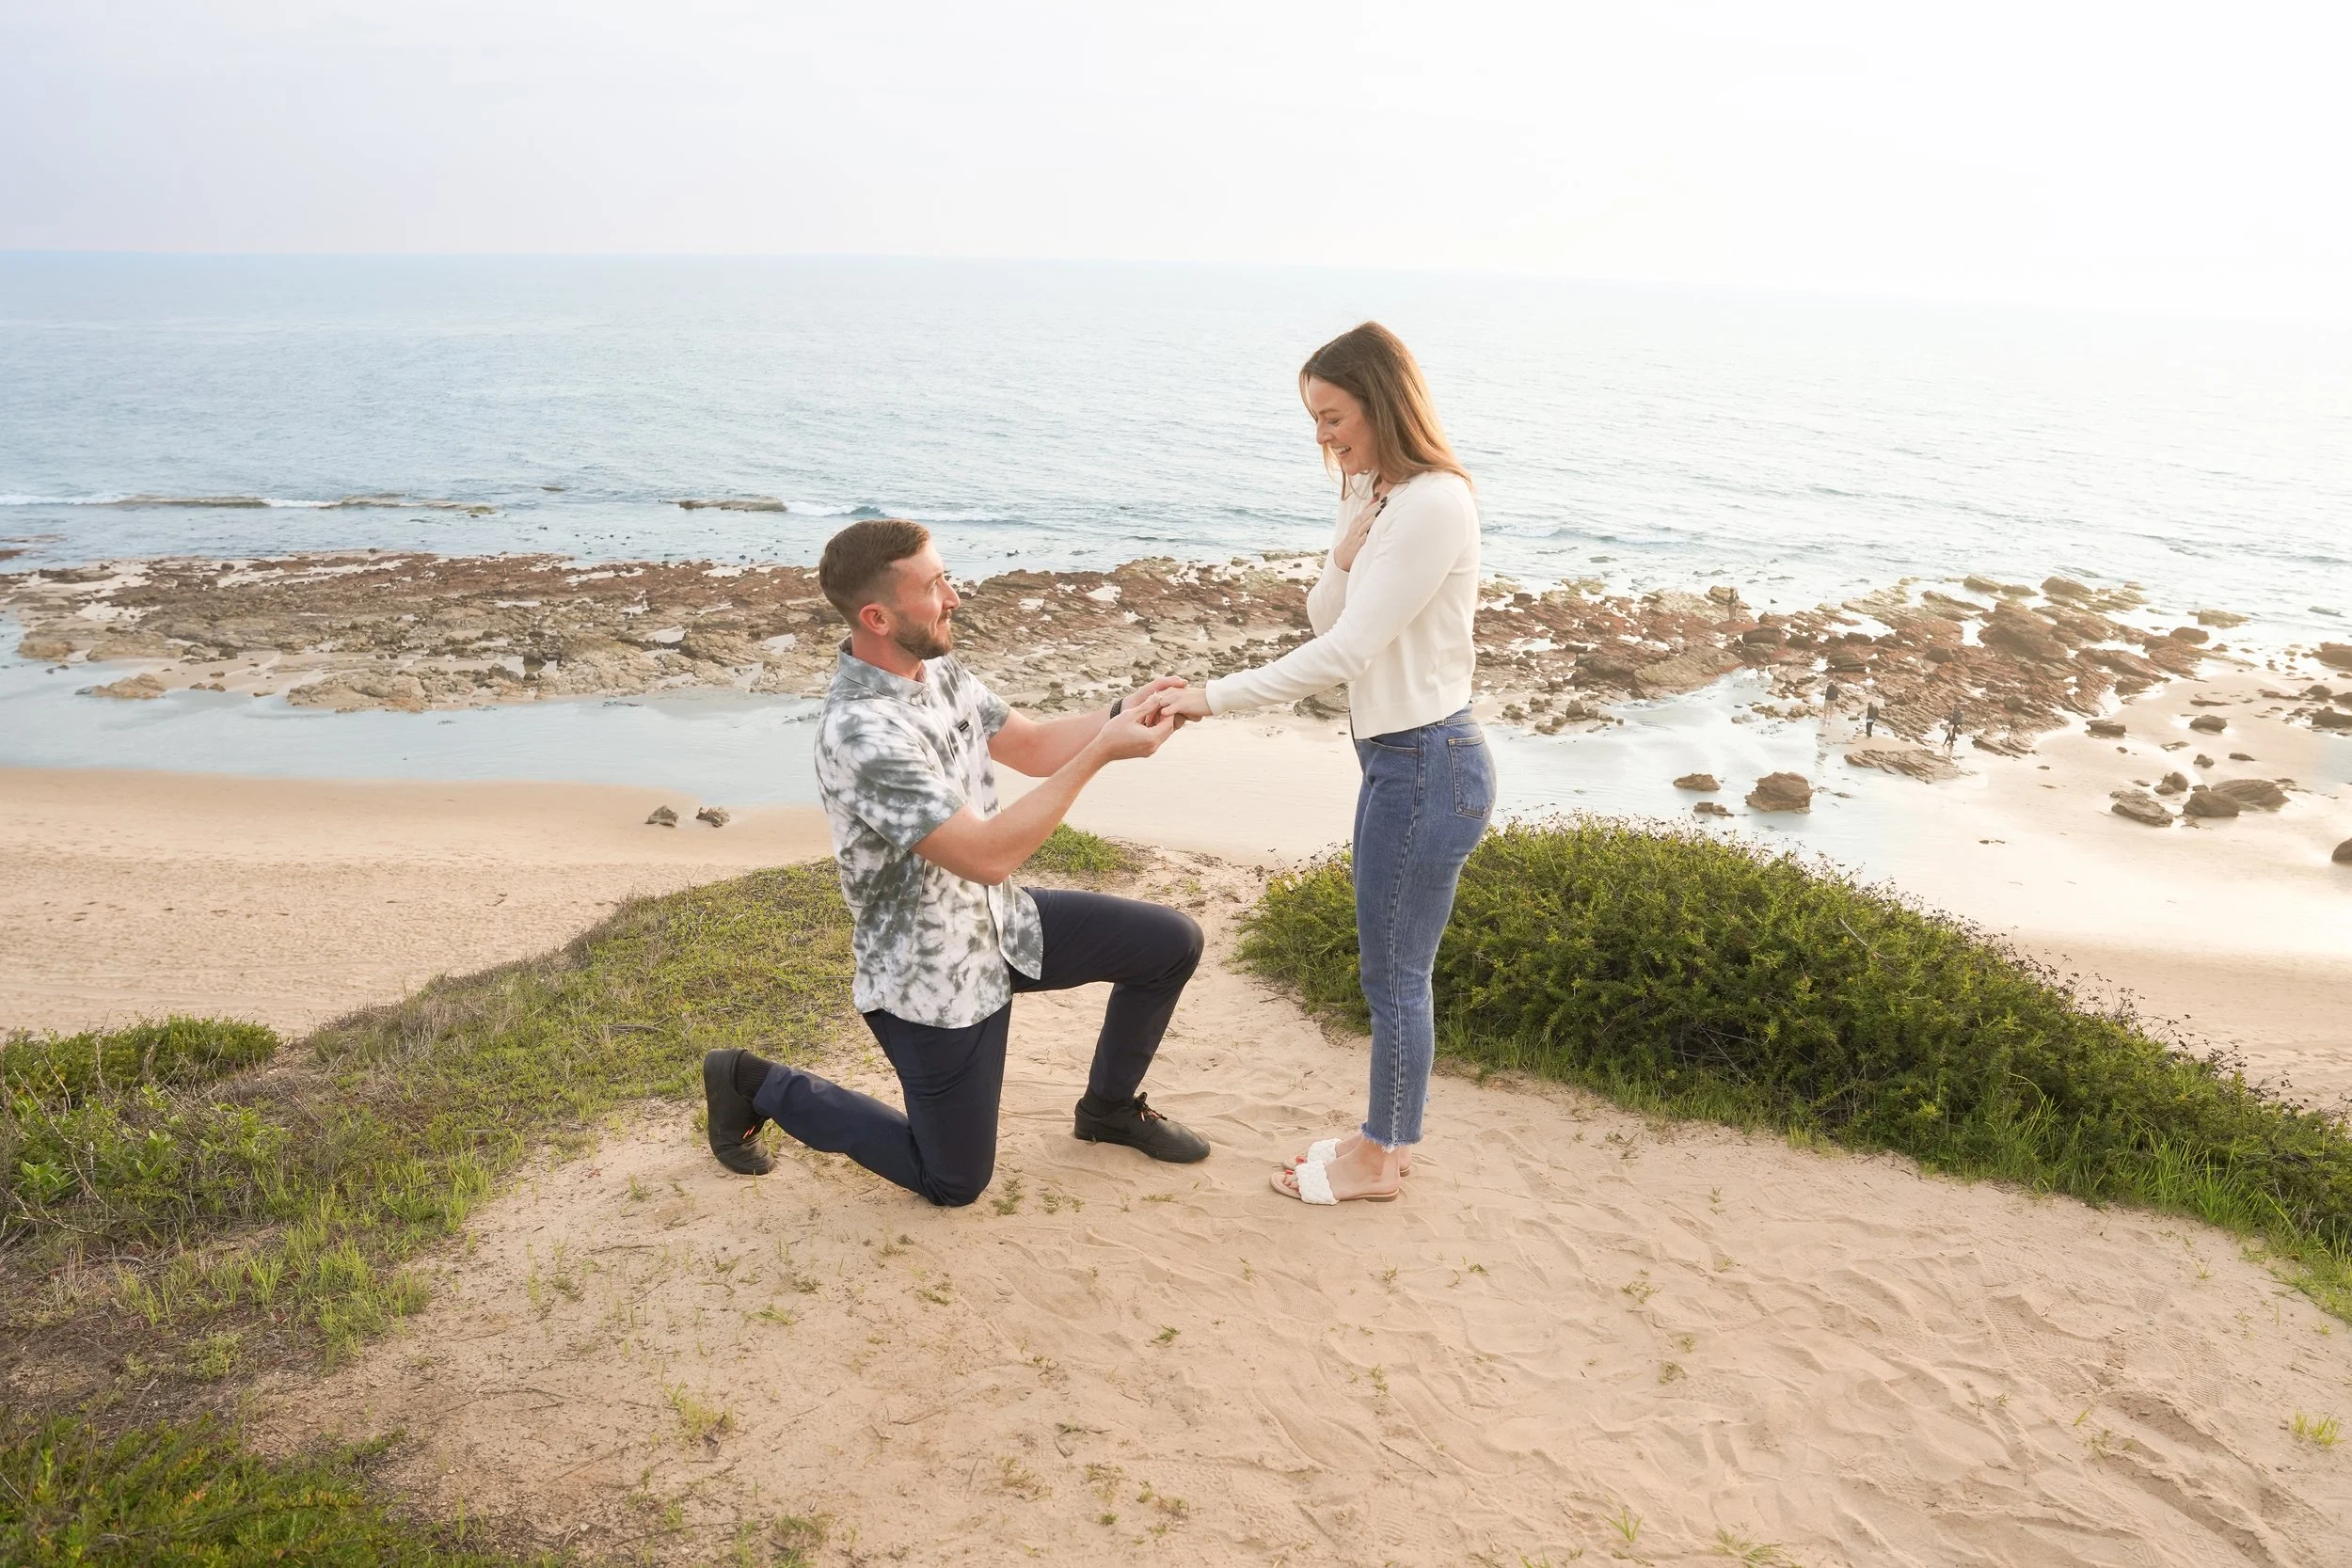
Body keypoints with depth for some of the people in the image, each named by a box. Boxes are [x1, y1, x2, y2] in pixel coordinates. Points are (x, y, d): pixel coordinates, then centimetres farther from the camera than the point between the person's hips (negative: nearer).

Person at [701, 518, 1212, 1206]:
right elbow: (987, 856, -35)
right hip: (933, 979, -8)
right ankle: (756, 1085, 21)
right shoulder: (860, 732, -33)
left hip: (999, 923, 8)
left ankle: (1109, 1107, 28)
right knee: (954, 1183, 9)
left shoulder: (937, 668, -6)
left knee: (1172, 943, 5)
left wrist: (1121, 714, -12)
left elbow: (1032, 747, 5)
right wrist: (1101, 753, -34)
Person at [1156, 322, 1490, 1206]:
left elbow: (1344, 652, -24)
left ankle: (1379, 1160, 23)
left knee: (1394, 974, 5)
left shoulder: (1431, 504, -21)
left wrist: (1213, 697, -21)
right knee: (1392, 968, 19)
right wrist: (1347, 546, -2)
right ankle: (1390, 1136, 34)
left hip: (1425, 764, -10)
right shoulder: (1381, 498, 11)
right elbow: (1325, 619, 15)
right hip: (1401, 757, 10)